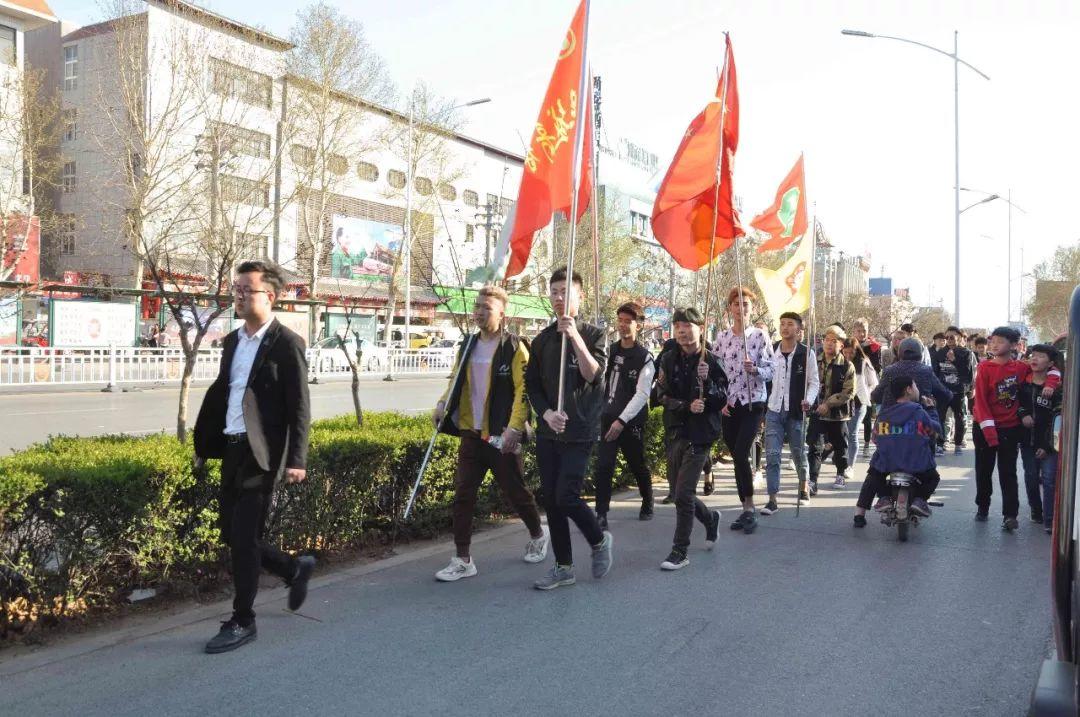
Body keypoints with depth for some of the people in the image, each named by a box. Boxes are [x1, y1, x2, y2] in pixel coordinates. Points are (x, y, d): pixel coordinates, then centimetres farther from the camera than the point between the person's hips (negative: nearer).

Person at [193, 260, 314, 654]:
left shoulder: (287, 343, -10)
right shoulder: (233, 341, 13)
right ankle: (295, 568, 33)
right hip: (232, 450, 8)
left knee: (243, 537, -3)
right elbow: (218, 394, 18)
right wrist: (203, 445, 17)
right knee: (232, 534, 12)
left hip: (262, 454, -8)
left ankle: (242, 622, 12)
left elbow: (300, 407, -13)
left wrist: (297, 459, -18)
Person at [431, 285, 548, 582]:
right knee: (463, 495, 0)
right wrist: (443, 405, -1)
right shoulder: (468, 346, 10)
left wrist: (514, 428, -25)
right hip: (471, 434, 5)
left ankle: (538, 535, 37)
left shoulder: (514, 348, -9)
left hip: (501, 437, -5)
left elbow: (523, 391, -15)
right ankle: (462, 560, 9)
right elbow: (457, 382, 18)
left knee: (515, 492, 9)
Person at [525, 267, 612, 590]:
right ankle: (563, 567, 18)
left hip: (580, 431, -4)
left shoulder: (593, 334, 0)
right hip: (547, 431, 5)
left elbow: (593, 375, -15)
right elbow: (532, 385, 10)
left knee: (566, 496, -13)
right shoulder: (542, 340, 11)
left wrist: (574, 336, -22)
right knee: (551, 500, 5)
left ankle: (600, 540, 16)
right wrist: (547, 413, -6)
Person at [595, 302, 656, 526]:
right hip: (608, 418, 4)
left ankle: (647, 505, 36)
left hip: (631, 421, -4)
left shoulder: (644, 358, -9)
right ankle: (601, 514, -4)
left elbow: (642, 394, -16)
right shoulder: (610, 351, 8)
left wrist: (622, 420, -22)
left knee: (638, 466, 12)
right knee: (603, 466, -7)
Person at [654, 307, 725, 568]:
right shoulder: (669, 360, 4)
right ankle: (711, 518, 42)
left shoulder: (711, 362, -5)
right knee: (681, 494, 13)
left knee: (684, 494, -10)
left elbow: (722, 401, -5)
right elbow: (663, 396, -2)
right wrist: (688, 407, -18)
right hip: (674, 433, 5)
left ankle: (680, 551, 2)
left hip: (700, 434, -5)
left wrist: (706, 381, -21)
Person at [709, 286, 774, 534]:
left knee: (741, 455, -14)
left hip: (753, 403, -4)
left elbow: (770, 371, -4)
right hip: (728, 405, 4)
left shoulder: (760, 335, -2)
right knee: (737, 457, 7)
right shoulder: (722, 337, 7)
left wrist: (755, 369, -23)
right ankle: (747, 509, 18)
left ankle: (749, 508, 0)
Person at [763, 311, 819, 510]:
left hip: (796, 411, -1)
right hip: (774, 411, 1)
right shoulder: (770, 351, 1)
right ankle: (772, 500, -3)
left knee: (799, 453, 13)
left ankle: (803, 485, 40)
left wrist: (808, 400, -18)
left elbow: (814, 382, -2)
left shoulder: (806, 354, -5)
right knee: (772, 454, -6)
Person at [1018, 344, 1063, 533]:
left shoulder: (1056, 388, -9)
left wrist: (1048, 445, -14)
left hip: (1048, 443, -4)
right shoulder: (1023, 383, 1)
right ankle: (1036, 511, 28)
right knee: (1031, 477, 11)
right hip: (1027, 440, 4)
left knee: (1049, 479, -7)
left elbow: (1058, 419, -10)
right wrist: (1022, 414, -10)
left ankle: (1049, 520, -4)